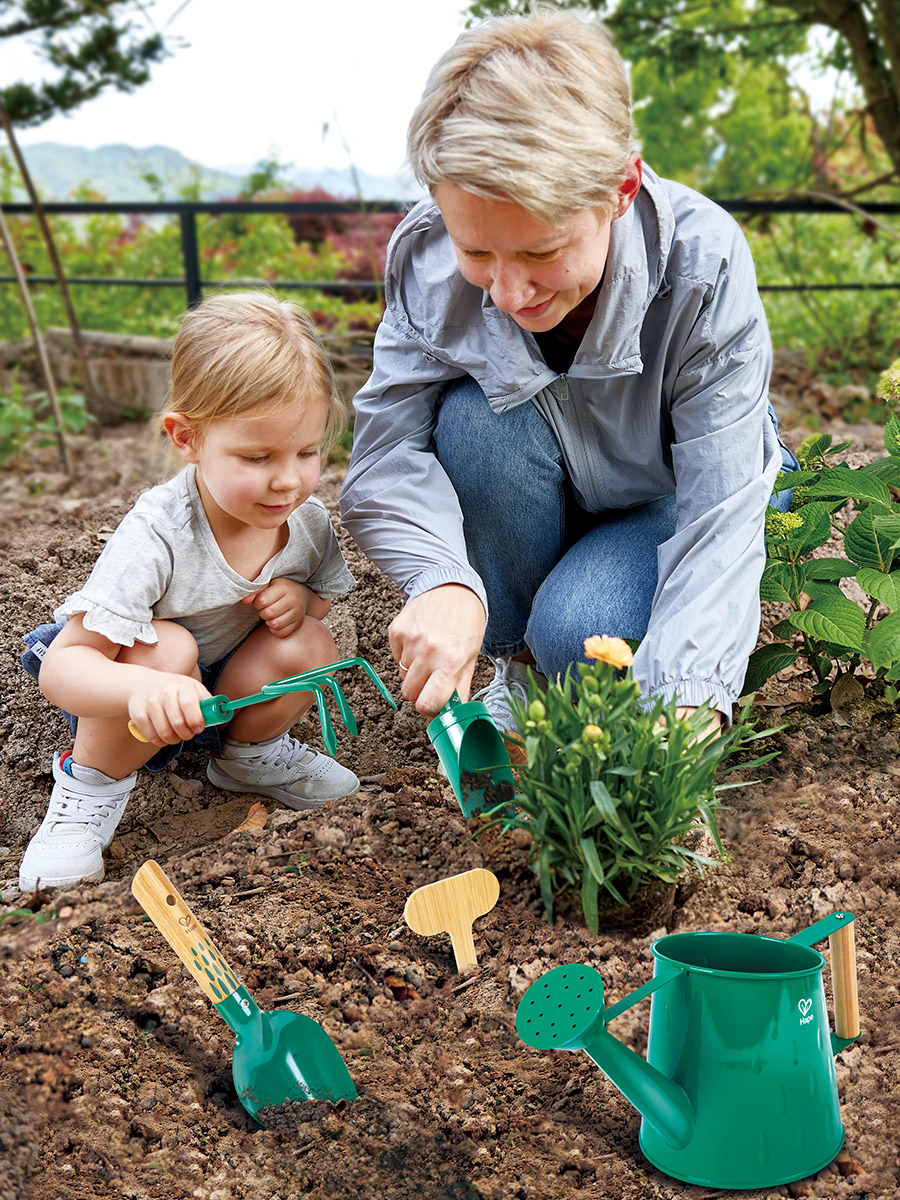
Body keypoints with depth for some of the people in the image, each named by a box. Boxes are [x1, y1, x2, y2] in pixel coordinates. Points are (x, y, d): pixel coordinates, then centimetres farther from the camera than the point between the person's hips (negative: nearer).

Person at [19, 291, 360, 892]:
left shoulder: (308, 520, -16)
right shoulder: (157, 537, -34)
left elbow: (324, 595, 8)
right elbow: (63, 667, -37)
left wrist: (300, 600, -19)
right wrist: (143, 690, -59)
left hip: (222, 683, 5)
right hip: (120, 686, -5)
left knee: (310, 645, -23)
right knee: (165, 647, -37)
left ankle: (249, 752, 9)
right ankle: (93, 784, -10)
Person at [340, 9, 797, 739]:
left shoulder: (703, 267, -31)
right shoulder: (429, 254, -25)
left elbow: (722, 510, -33)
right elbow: (387, 450, -26)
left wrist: (686, 699, -49)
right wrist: (444, 580, -48)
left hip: (668, 502, -3)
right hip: (541, 504, 3)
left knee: (579, 633, -33)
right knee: (476, 417, -31)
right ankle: (519, 662, -7)